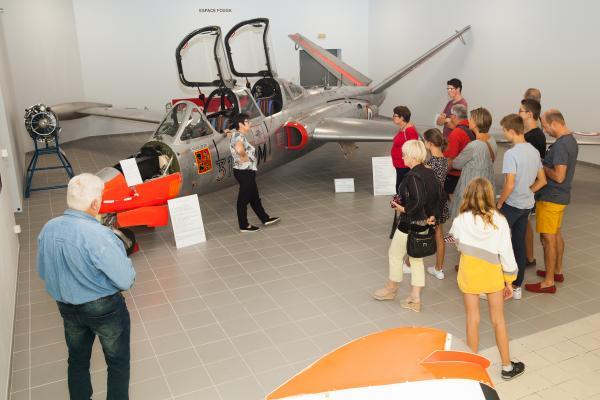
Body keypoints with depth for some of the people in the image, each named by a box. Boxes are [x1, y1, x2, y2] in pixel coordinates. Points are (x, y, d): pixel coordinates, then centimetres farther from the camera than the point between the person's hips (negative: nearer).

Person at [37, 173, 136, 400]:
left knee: (77, 360, 25)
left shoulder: (48, 229, -9)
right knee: (118, 362, 15)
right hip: (104, 308, -6)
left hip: (67, 308, 6)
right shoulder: (98, 235, -30)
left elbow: (43, 273, 6)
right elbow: (126, 280, -24)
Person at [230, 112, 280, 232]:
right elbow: (239, 149, -41)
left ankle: (265, 218, 30)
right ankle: (244, 226, 12)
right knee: (244, 199, 1)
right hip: (245, 172, -10)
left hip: (246, 172, 10)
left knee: (254, 197, 19)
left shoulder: (238, 135, 13)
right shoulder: (239, 136, -19)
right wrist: (245, 157, -23)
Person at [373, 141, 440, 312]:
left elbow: (417, 201, -31)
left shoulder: (413, 176, -23)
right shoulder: (430, 173, 4)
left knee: (395, 254, 14)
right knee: (416, 259, 16)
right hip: (423, 224, 9)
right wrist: (433, 216, 6)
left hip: (410, 224, -9)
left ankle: (391, 288, 33)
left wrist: (403, 209, -16)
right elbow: (437, 196, 7)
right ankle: (415, 298, 21)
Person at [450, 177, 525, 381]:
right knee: (498, 319, 16)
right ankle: (507, 366, 29)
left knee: (472, 319, 13)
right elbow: (506, 252, -10)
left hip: (469, 273, -1)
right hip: (492, 273, 1)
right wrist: (509, 280, 1)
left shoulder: (461, 220, -16)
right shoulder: (499, 221, -15)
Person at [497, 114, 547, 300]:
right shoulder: (534, 151, 5)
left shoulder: (511, 154, -19)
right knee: (519, 244, 14)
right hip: (527, 205, 8)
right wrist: (527, 193, 13)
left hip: (511, 205, -7)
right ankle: (516, 286, 23)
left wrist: (499, 203, -11)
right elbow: (542, 181, 10)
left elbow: (510, 185, -24)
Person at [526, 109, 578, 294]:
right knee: (556, 234, 22)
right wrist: (545, 164, 6)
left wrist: (542, 167, -13)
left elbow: (559, 176, -27)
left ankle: (548, 282, 6)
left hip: (550, 198, -10)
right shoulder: (571, 140, 8)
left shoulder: (560, 145, -24)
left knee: (548, 238, -2)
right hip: (560, 196, 10)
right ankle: (558, 271, 37)